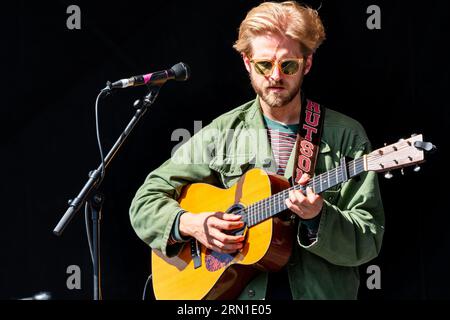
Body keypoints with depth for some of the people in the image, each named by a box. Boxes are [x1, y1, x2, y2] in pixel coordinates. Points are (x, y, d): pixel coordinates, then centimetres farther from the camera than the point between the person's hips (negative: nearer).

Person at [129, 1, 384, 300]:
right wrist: (189, 224, -7)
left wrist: (317, 218, -17)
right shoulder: (223, 133, 8)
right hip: (235, 289, 2)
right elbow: (146, 202, 10)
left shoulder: (345, 136, 3)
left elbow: (368, 241, 0)